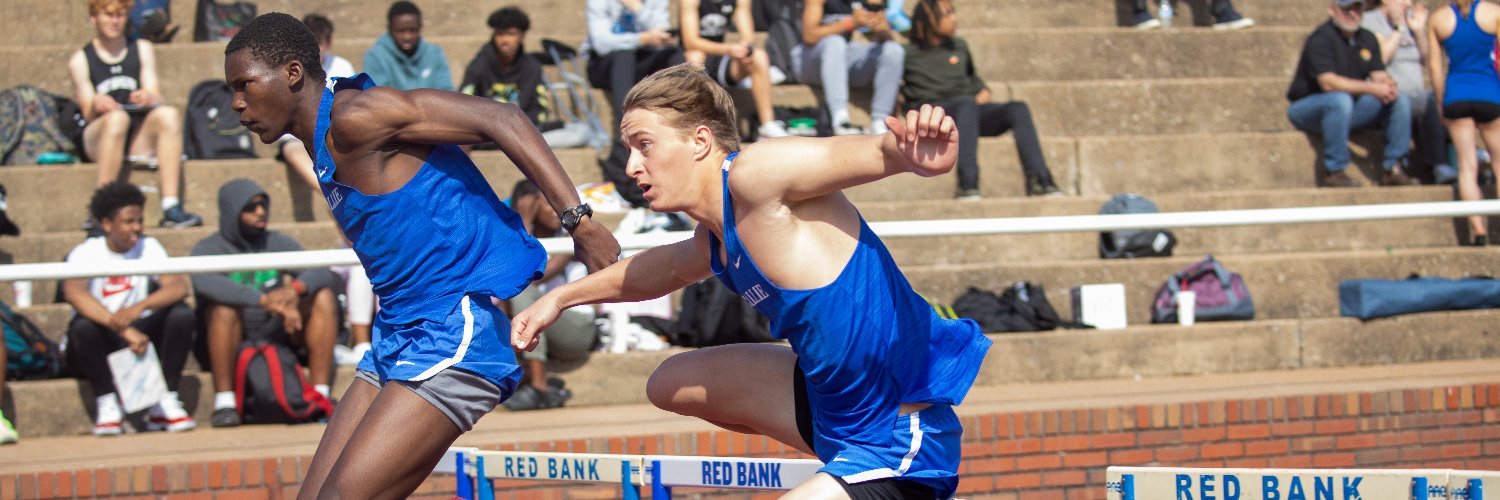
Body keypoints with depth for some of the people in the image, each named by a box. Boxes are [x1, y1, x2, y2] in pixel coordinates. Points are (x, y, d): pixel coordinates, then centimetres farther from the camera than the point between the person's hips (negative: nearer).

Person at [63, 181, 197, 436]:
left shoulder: (149, 248, 0)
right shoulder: (86, 252, -10)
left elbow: (179, 287, -17)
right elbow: (73, 293, -32)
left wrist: (138, 308, -38)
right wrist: (123, 329, -45)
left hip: (139, 334, 3)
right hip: (101, 344, -3)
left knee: (182, 315, -22)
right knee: (83, 326, -35)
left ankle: (166, 403, -17)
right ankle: (107, 403, -19)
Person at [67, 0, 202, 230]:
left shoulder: (143, 50, 16)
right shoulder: (80, 60, 9)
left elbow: (155, 95, 5)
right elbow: (88, 113, 1)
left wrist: (149, 97, -20)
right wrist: (96, 105, -23)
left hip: (140, 138, 2)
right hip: (97, 139, -2)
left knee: (169, 114, -29)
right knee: (117, 118, -36)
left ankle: (171, 208, -41)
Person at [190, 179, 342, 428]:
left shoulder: (279, 243, 9)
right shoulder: (209, 249, -4)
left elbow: (323, 274, -6)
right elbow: (204, 282, -29)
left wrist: (296, 288, -30)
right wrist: (264, 300, -39)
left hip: (278, 339, 4)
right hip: (232, 345, -4)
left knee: (324, 297, -15)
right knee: (224, 306, -33)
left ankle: (320, 394, -21)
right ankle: (224, 402, -32)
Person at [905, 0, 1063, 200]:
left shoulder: (959, 47, 26)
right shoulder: (909, 55, 11)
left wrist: (983, 90, 18)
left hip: (970, 110, 5)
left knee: (1017, 108, -22)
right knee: (967, 104, -39)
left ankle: (1039, 182, -33)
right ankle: (967, 185, -53)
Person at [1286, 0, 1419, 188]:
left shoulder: (1367, 39, 9)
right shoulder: (1320, 39, -16)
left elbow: (1379, 75, 3)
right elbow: (1328, 82, -26)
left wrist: (1388, 86, -23)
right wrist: (1371, 88, -31)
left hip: (1347, 110, 7)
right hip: (1307, 110, -7)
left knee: (1401, 101, -8)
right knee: (1340, 99, -40)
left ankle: (1394, 169, -11)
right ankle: (1334, 171, -32)